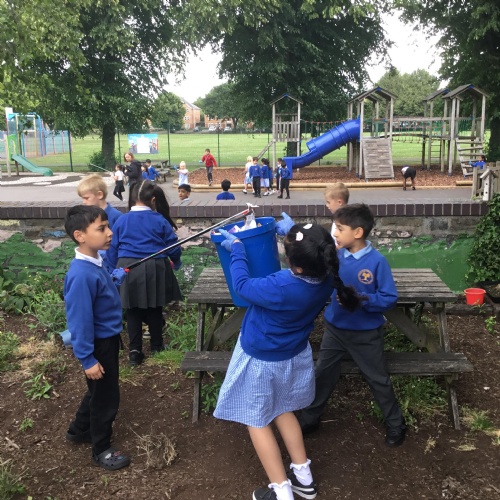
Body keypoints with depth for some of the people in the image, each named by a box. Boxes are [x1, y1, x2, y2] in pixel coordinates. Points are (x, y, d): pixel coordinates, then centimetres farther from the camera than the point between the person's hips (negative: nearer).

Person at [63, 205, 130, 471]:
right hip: (98, 345, -9)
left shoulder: (95, 263, -2)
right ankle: (101, 451, 30)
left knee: (98, 390, 27)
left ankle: (79, 430, 49)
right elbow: (80, 321, -26)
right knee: (106, 396, 9)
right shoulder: (81, 274, -31)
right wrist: (87, 359, -22)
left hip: (108, 340, 9)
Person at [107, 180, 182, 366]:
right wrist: (176, 263, 23)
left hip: (128, 269, 1)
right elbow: (173, 246, 3)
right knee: (154, 309, 14)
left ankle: (134, 351, 8)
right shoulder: (160, 220, -1)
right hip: (154, 269, -1)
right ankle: (156, 346, 28)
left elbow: (112, 250, 9)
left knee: (133, 311, 11)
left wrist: (117, 268, 24)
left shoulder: (121, 220, 5)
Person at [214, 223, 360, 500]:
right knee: (282, 410, 27)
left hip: (261, 361, -7)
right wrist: (290, 232, 12)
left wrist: (236, 248, -7)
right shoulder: (326, 278, -19)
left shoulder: (280, 288, -38)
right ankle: (303, 476, 34)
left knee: (257, 420, 13)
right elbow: (310, 256, 7)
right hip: (294, 355, 7)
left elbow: (242, 285, -19)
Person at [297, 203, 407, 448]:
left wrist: (362, 299, -31)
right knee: (322, 374, 16)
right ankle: (309, 418, 35)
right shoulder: (336, 256, -8)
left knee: (378, 380, 12)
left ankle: (395, 424, 34)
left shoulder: (377, 261, -21)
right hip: (335, 328, 4)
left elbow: (390, 298, -18)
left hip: (366, 333, -4)